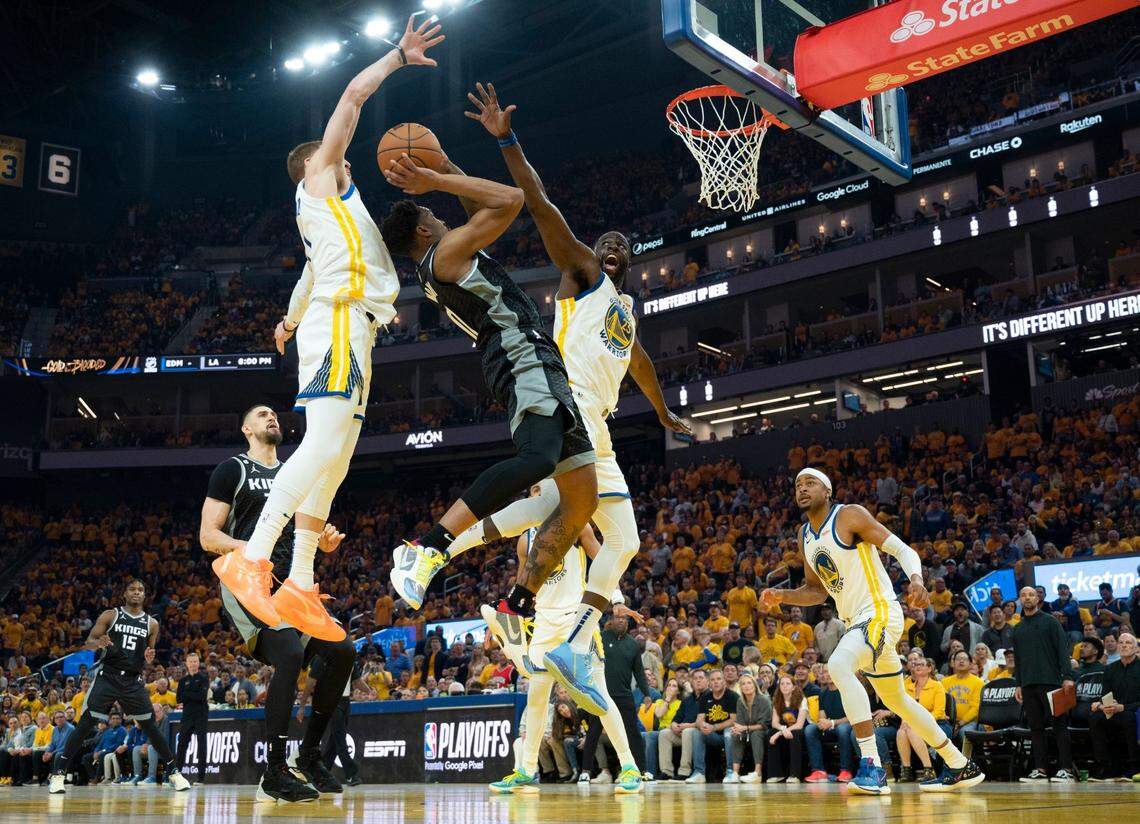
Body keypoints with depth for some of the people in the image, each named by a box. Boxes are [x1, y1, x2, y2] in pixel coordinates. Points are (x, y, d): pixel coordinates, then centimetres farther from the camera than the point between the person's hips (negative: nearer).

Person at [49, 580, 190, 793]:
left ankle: (173, 773, 9)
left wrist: (149, 658, -6)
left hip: (133, 680, 2)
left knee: (150, 726, 2)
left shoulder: (151, 624, 8)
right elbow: (88, 643, 0)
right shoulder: (110, 615, 1)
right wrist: (99, 643, -23)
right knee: (86, 724, -10)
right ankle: (58, 773, -3)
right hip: (107, 676, -2)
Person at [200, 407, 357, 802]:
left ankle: (310, 754, 8)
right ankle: (274, 773, -17)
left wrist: (324, 543, 2)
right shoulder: (231, 470, 1)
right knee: (290, 654, -27)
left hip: (291, 584, 7)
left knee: (342, 651, -7)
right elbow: (207, 536, -5)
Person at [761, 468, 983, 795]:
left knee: (838, 665, -32)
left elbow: (902, 549, -13)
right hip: (857, 621, 9)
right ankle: (961, 767, 33)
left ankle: (872, 766, -31)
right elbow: (817, 591, 20)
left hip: (880, 612, -9)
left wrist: (916, 579, -33)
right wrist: (782, 596, 3)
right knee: (896, 700, 18)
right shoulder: (805, 536, 13)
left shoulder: (849, 515, -9)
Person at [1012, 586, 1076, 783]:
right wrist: (1018, 684, 14)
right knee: (1036, 727, 5)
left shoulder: (1050, 621, 2)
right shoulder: (1018, 628, 18)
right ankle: (1041, 769, 7)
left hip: (1050, 681, -5)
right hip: (1028, 684, 5)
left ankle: (1066, 769, -4)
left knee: (1060, 725, -4)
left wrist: (1067, 676, -14)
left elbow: (1063, 649, -5)